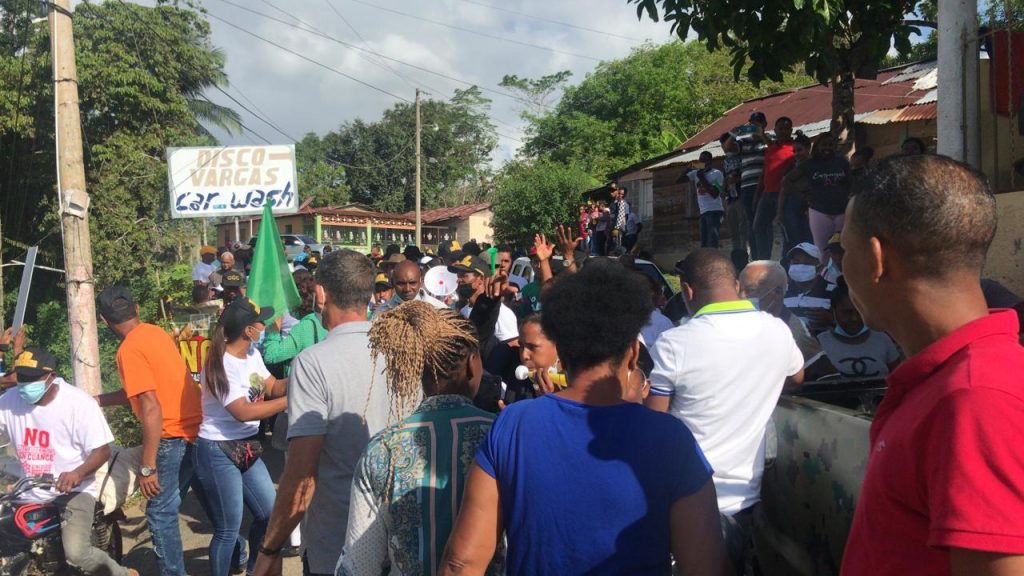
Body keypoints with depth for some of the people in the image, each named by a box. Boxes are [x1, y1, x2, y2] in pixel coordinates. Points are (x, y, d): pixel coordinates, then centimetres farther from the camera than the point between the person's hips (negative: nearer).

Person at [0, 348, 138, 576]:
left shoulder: (78, 402, -11)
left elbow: (102, 450, -12)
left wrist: (78, 474, -31)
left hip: (72, 491, -5)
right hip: (28, 494, 6)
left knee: (76, 553, -26)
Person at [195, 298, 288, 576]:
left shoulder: (253, 354, 3)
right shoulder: (220, 365, -22)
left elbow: (273, 387, 3)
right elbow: (243, 412, -28)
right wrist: (291, 400, -31)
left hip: (246, 448, 9)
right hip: (219, 453, -8)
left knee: (269, 513, 16)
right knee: (228, 529, 1)